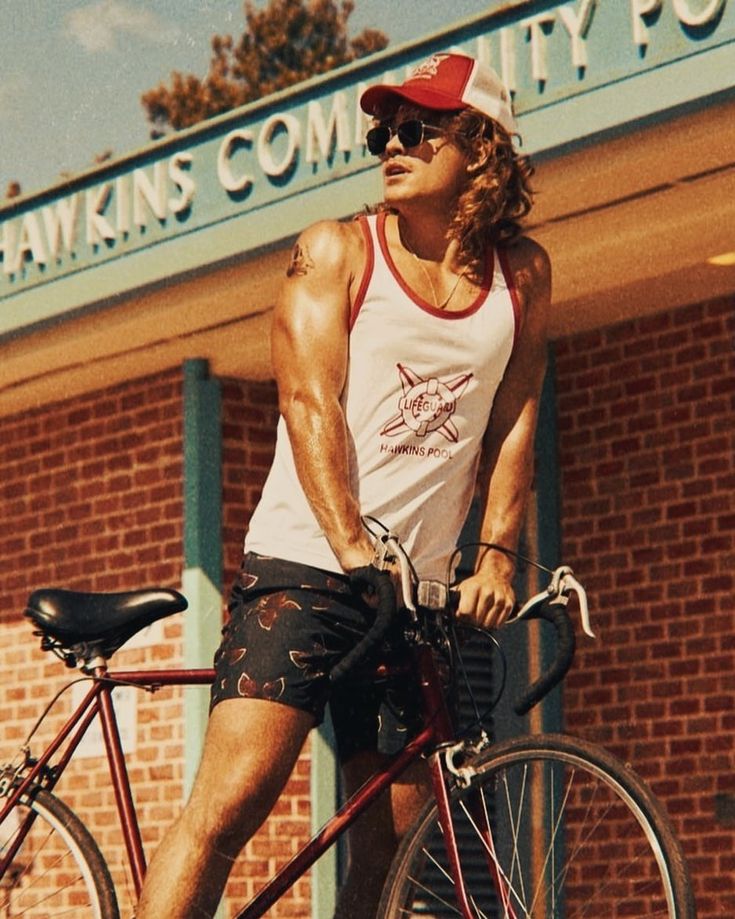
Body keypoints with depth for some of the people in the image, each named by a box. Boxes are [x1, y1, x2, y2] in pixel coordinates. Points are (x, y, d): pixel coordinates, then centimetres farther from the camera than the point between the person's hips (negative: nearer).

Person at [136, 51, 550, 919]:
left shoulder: (521, 275, 10)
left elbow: (513, 424, 8)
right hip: (305, 563, -4)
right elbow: (309, 402, -10)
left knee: (392, 843, 2)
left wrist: (495, 554, -6)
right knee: (232, 798, -18)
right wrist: (353, 547, -22)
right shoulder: (338, 251, 1)